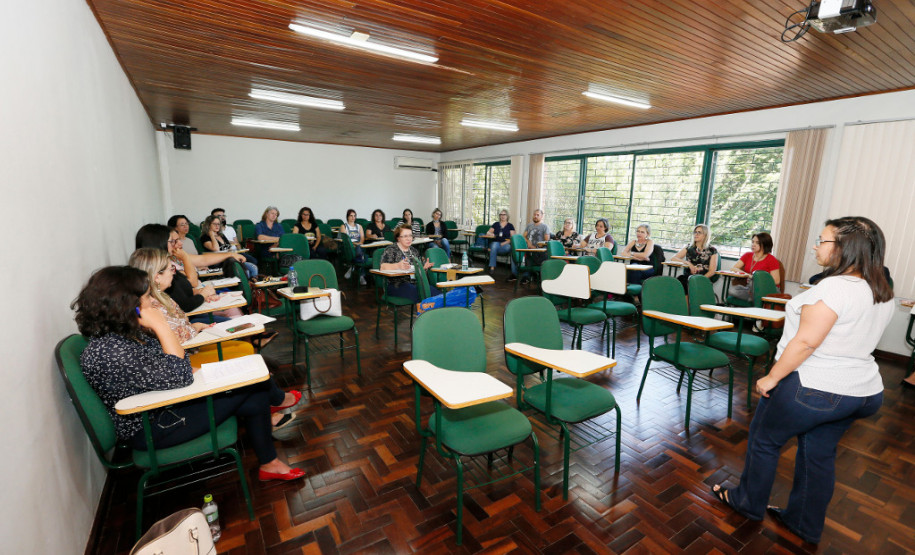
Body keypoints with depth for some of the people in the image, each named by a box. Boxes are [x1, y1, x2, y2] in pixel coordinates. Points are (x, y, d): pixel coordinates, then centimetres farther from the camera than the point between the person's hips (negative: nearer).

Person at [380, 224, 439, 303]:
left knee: (435, 292, -24)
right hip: (397, 285, -5)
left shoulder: (414, 250, 21)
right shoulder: (391, 250, 1)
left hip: (415, 283, 6)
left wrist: (424, 267, 3)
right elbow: (382, 267, -15)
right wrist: (398, 266, -33)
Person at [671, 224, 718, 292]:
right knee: (679, 278, -34)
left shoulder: (712, 251, 9)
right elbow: (673, 258, 5)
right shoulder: (688, 248, 16)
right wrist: (688, 263, -11)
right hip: (687, 277, 2)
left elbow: (712, 271, 3)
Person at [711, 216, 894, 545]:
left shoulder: (834, 287, -23)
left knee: (763, 440, 12)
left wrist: (772, 377, -17)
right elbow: (855, 339, 15)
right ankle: (806, 525, 35)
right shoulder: (883, 294, 6)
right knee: (820, 454, 20)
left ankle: (749, 503, 30)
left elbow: (805, 342, -26)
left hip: (811, 388, -8)